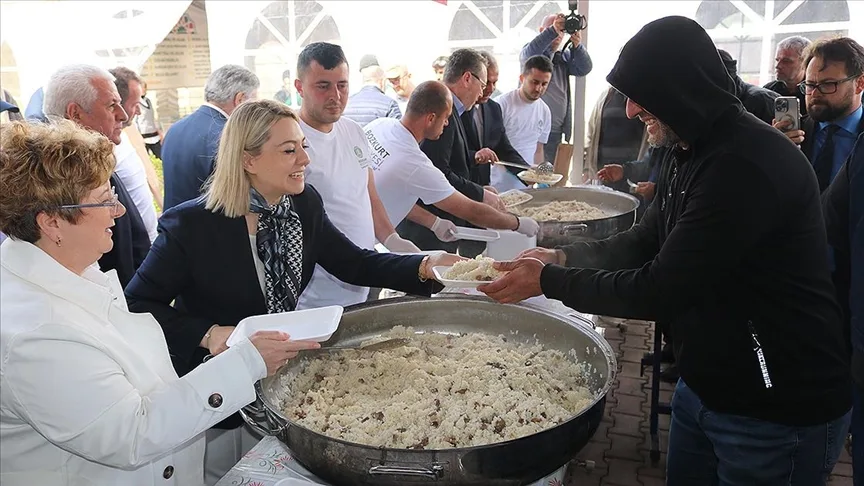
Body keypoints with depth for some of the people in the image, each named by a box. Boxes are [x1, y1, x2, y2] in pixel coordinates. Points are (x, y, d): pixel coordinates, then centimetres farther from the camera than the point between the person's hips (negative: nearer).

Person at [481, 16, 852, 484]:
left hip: (779, 411, -8)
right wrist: (562, 257, -1)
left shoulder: (748, 164, -27)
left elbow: (658, 291, -27)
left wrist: (549, 281, -18)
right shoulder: (690, 151, 3)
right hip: (702, 384, 8)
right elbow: (645, 241, 12)